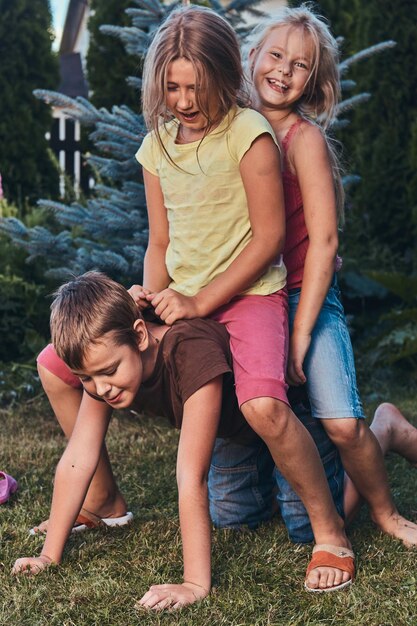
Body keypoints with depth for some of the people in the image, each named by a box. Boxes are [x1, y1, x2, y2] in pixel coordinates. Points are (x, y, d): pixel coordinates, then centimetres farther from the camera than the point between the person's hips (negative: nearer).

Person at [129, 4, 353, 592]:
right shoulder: (156, 146, 8)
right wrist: (151, 297, -8)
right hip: (181, 301, 7)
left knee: (263, 406, -34)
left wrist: (200, 302, -17)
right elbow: (161, 242, 13)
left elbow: (269, 236, -13)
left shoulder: (248, 132, -11)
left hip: (249, 294, -7)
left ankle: (329, 529, -11)